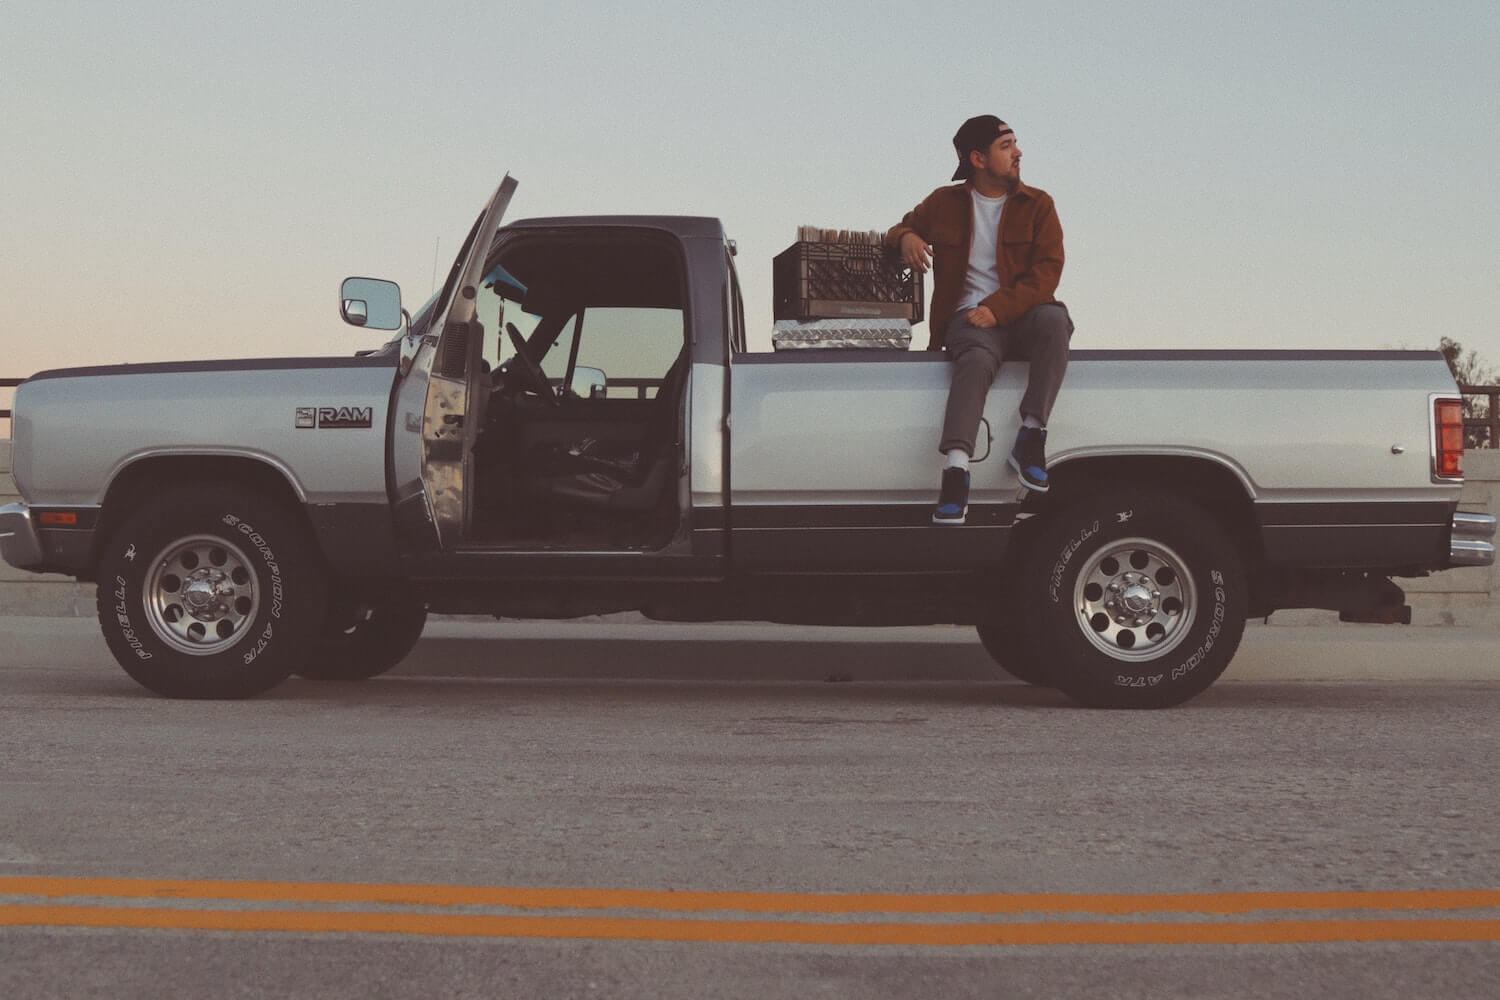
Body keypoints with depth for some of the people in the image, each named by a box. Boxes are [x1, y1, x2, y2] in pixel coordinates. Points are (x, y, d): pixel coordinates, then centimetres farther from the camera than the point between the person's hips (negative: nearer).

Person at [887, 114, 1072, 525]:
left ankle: (1030, 439, -32)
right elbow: (901, 229, 29)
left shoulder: (1036, 204, 10)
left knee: (1055, 318, -36)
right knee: (977, 359, -37)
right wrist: (906, 238, 0)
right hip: (970, 319, -1)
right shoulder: (944, 203, 14)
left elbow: (1047, 271, -1)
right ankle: (955, 472, -52)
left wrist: (998, 307, -17)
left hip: (1022, 314, 1)